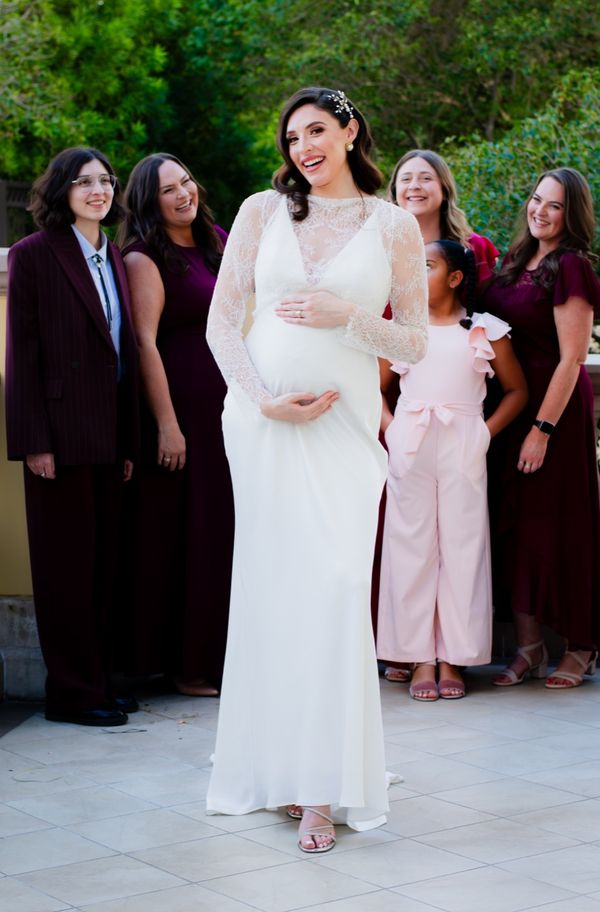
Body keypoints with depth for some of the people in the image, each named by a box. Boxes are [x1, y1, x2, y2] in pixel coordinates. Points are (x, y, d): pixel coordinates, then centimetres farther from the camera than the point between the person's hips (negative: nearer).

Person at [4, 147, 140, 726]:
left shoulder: (113, 259, 15)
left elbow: (125, 351, 15)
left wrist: (130, 440, 11)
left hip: (109, 433, 6)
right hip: (61, 432, -6)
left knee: (102, 561, 9)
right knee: (66, 563, 0)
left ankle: (97, 681, 18)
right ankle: (71, 692, 7)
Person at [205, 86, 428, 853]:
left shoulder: (393, 226, 6)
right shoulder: (262, 211, 8)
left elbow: (415, 344, 5)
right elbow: (221, 323, 6)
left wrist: (347, 315, -11)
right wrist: (265, 399, -7)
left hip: (344, 424, -1)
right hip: (262, 419, 1)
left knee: (333, 586, -11)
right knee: (274, 584, 2)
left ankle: (322, 786, -4)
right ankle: (277, 766, 13)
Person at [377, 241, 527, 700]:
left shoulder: (485, 330, 5)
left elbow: (517, 390, 10)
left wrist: (487, 432, -2)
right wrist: (390, 428, 0)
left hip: (463, 449, -1)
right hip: (410, 449, 1)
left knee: (461, 546, 0)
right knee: (412, 547, 1)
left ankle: (453, 658, 7)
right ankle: (420, 657, 7)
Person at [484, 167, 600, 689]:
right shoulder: (517, 262, 11)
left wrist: (543, 428, -19)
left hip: (556, 409, -7)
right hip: (511, 406, 7)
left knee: (558, 524, -1)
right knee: (515, 522, 7)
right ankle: (529, 646, 15)